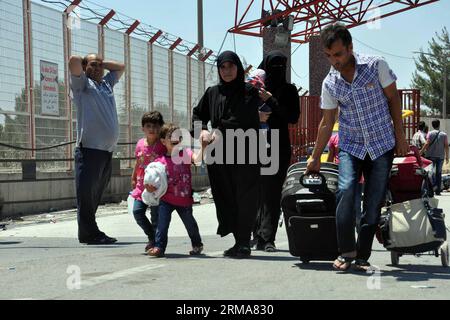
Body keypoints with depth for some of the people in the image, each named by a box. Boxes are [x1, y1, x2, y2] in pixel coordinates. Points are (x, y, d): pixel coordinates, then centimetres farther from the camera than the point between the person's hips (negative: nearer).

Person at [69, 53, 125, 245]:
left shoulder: (107, 83, 24)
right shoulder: (82, 83, 5)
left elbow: (121, 67, 37)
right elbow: (73, 61, -11)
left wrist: (102, 62, 25)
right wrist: (84, 62, 10)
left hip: (108, 150, 7)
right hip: (89, 149, -7)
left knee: (97, 193, 9)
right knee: (86, 192, -7)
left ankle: (88, 233, 14)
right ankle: (89, 233, -5)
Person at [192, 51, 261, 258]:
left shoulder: (249, 91, 1)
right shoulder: (212, 93, 14)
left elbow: (243, 121, -11)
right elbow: (198, 114, 24)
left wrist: (220, 132, -14)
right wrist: (201, 130, 5)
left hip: (245, 154, -4)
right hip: (219, 155, 5)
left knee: (245, 198, -4)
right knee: (225, 199, 5)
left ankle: (244, 243, 2)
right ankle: (239, 241, 14)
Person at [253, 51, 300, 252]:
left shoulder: (289, 90, 6)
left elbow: (293, 118, -5)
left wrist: (271, 101, -12)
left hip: (279, 147, -1)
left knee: (272, 193, -5)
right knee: (258, 192, 3)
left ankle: (266, 238, -6)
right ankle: (261, 236, 14)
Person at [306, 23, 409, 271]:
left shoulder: (376, 66, -10)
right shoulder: (329, 84, -3)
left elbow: (393, 99, -1)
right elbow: (327, 123, 6)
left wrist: (400, 136, -2)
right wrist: (315, 158, 10)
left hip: (382, 145, -1)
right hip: (350, 146, 1)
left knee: (373, 204, -2)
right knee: (345, 190, -22)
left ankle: (363, 256, 8)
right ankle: (346, 251, -15)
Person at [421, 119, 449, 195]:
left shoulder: (430, 134, -2)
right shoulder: (444, 134, 4)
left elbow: (427, 144, -10)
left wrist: (420, 152, -3)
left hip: (431, 155, -2)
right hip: (440, 156, 2)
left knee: (431, 171, 2)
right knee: (439, 172, 7)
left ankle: (434, 184, -23)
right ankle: (438, 190, 8)